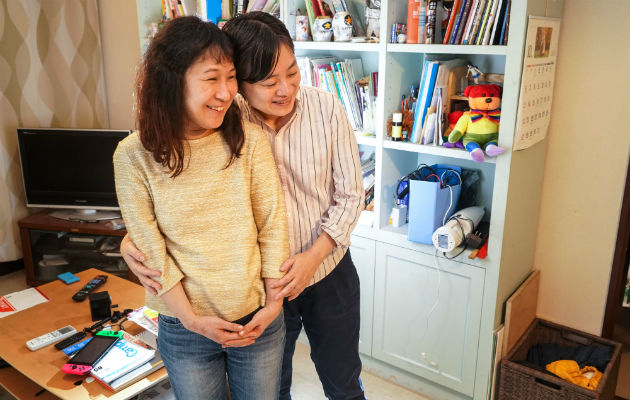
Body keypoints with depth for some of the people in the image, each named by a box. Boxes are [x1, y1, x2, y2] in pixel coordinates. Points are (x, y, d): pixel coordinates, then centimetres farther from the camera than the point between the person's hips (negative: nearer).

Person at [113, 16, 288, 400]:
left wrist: (274, 303, -7)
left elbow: (272, 224, -7)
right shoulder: (134, 156, -12)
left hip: (258, 319, 1)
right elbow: (150, 249, -9)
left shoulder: (250, 139, -10)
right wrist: (191, 319, -11)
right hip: (184, 330, 0)